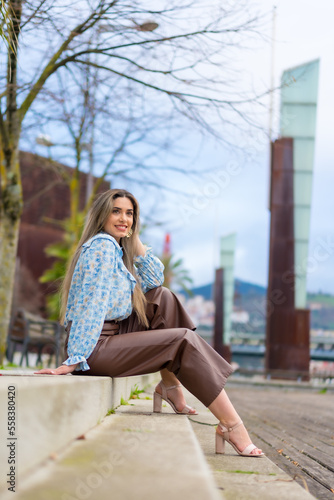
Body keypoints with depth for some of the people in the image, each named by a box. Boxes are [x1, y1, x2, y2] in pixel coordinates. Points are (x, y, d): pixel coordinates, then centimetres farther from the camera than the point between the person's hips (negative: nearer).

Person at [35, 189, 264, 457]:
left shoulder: (115, 248, 17)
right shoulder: (102, 245, -12)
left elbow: (154, 281, 18)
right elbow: (91, 304, -22)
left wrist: (134, 237, 12)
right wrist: (74, 360, -27)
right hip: (95, 348, -10)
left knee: (164, 298, 11)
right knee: (184, 341, -13)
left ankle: (170, 385, 8)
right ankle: (231, 425, -13)